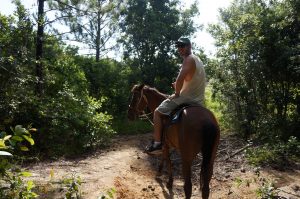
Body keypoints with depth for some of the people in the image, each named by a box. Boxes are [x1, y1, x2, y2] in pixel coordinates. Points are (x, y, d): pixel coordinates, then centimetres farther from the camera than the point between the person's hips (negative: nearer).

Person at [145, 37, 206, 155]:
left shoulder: (188, 59, -13)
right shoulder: (197, 60, 18)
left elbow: (180, 79, -28)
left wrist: (177, 93, -13)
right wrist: (179, 86, 17)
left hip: (187, 98, -9)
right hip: (198, 101, 9)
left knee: (158, 112, -3)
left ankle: (157, 144, -7)